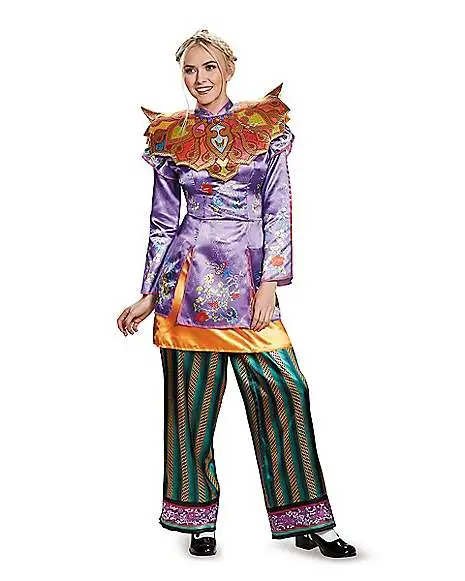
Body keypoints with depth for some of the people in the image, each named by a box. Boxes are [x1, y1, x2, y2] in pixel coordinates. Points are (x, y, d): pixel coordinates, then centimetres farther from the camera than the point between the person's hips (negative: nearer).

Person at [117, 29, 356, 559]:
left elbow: (278, 211, 2)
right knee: (192, 398, 4)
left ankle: (305, 521, 7)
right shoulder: (170, 138, 9)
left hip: (249, 276, 0)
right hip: (189, 274, 1)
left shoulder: (265, 127, 7)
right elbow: (163, 222, 12)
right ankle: (199, 518, 19)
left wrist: (269, 283, -6)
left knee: (285, 390, -6)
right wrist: (148, 295, 10)